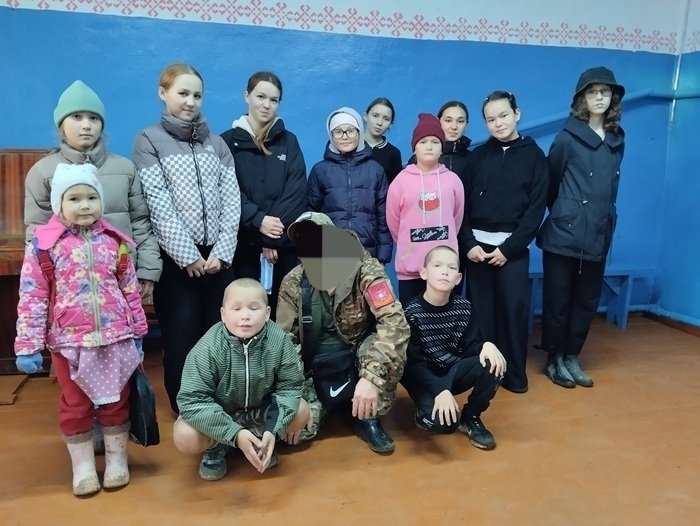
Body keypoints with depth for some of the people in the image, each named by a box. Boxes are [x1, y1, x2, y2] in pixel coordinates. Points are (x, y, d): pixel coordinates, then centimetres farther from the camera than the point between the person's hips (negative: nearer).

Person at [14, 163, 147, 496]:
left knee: (116, 400, 14)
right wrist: (28, 345, -7)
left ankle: (117, 459, 32)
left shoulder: (114, 242, 2)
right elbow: (31, 298, -4)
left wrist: (137, 333, 9)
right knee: (75, 405, 13)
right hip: (69, 341, -1)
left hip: (115, 338, 2)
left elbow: (131, 291, 7)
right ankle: (83, 467, 31)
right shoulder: (44, 244, -5)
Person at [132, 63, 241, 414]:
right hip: (176, 259, -3)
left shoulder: (216, 143, 12)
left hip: (218, 256, 3)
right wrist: (188, 256, -12)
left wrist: (221, 252, -7)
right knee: (181, 339, 2)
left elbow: (232, 200, 3)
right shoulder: (149, 141, 1)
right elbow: (159, 206, -8)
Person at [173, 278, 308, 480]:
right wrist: (235, 433, -37)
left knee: (301, 412, -18)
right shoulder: (208, 348, -29)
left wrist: (273, 429, -30)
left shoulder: (279, 340, -23)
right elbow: (193, 400, -30)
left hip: (259, 409, 2)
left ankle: (259, 438, 9)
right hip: (218, 413, -2)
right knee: (184, 437, -28)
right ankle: (215, 446, 7)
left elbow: (290, 386, -16)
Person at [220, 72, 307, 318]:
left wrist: (274, 238, -11)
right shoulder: (228, 141, 5)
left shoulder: (289, 142, 10)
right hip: (243, 245, -1)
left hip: (284, 246, 1)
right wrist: (257, 220, -18)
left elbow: (296, 192, -1)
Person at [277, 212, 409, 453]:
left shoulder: (366, 270, -22)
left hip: (360, 351, -1)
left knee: (392, 345, -33)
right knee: (296, 428, -17)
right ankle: (326, 400, 18)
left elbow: (394, 323, -33)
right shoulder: (293, 284, -13)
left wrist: (371, 376, -45)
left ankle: (369, 418, -9)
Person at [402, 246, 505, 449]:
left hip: (454, 370, 5)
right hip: (424, 377, -4)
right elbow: (412, 364, -19)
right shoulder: (411, 312, -18)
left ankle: (470, 417, 2)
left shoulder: (463, 307, -5)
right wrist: (440, 390, -32)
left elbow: (470, 346, -1)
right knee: (443, 421, -30)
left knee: (493, 366, -24)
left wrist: (486, 345, -26)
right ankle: (426, 411, 9)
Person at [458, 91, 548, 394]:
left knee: (514, 307, 0)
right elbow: (463, 203, 3)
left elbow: (536, 208, -2)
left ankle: (514, 372, 14)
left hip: (513, 246, -1)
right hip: (477, 244, 1)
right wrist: (467, 243, -9)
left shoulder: (534, 155, 3)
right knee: (481, 308, 2)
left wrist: (509, 247, -10)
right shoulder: (478, 155, 7)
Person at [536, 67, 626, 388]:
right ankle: (554, 359, 19)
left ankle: (571, 357, 26)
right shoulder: (568, 138, -7)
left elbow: (610, 188, 17)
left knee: (587, 301, 11)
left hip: (598, 238, 5)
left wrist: (607, 221, 12)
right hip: (564, 235, -5)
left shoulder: (617, 140, 10)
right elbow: (550, 182, 1)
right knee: (558, 300, 4)